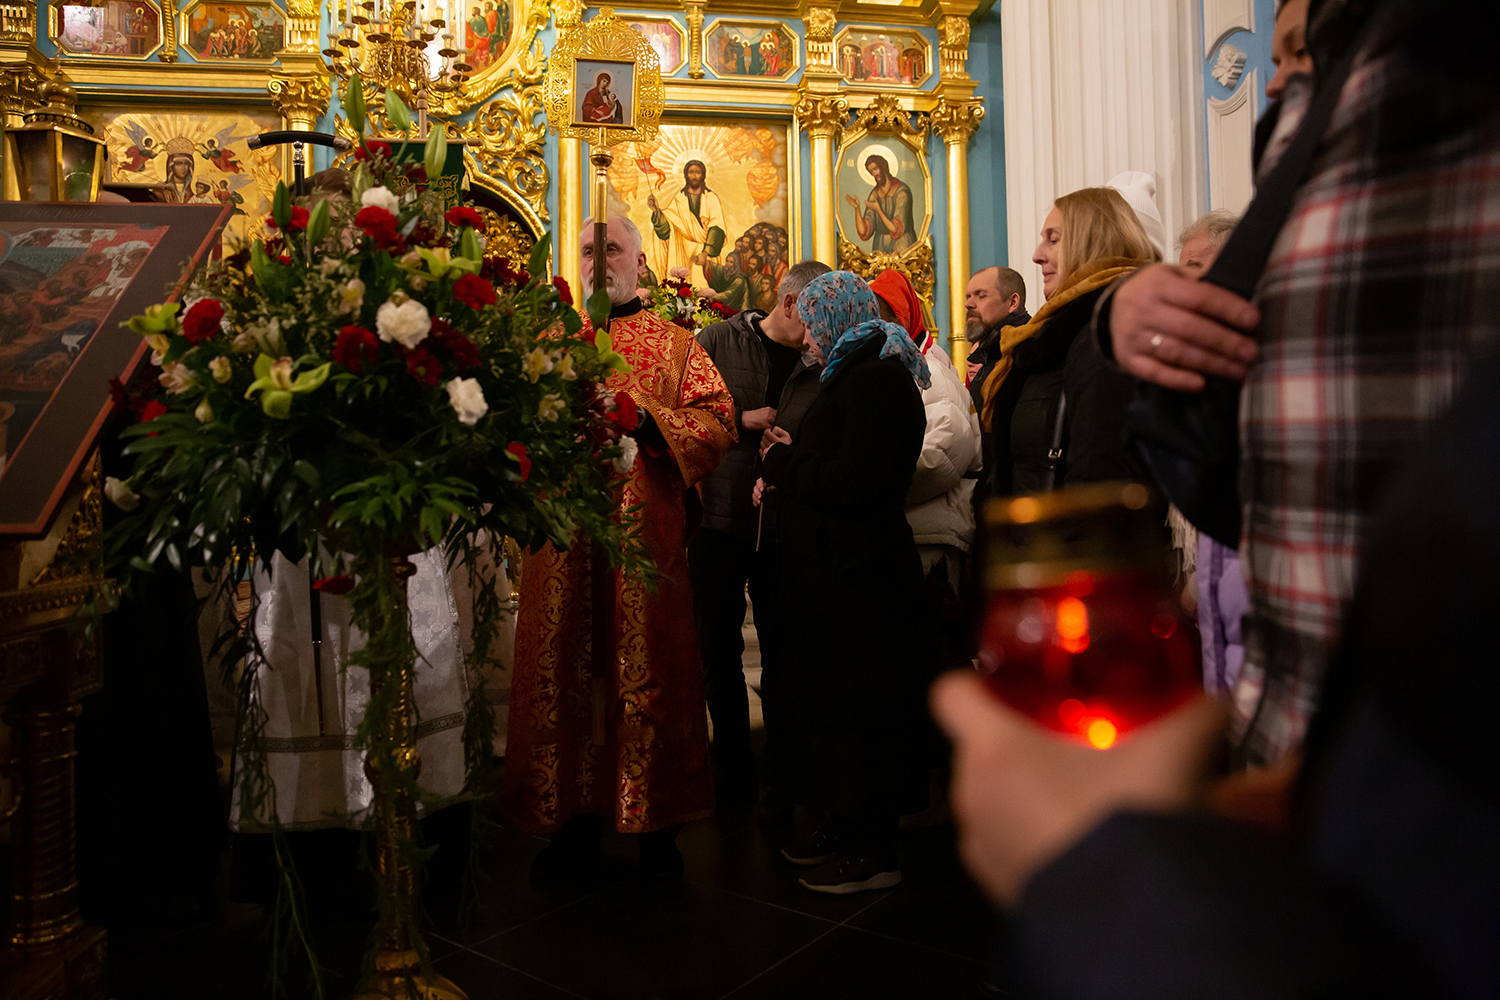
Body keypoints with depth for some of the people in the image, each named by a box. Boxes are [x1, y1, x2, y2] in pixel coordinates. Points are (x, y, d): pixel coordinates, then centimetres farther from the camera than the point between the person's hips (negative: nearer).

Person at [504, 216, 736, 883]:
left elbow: (719, 421, -1)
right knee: (564, 672, 3)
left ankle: (658, 824, 14)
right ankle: (573, 825, 16)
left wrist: (646, 419, -15)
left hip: (647, 537, -2)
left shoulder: (675, 345, 10)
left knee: (648, 673, 0)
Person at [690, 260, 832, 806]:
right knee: (719, 653, 6)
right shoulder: (718, 342, 2)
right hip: (721, 519, -1)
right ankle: (734, 773, 22)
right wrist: (742, 419, -13)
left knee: (783, 653, 6)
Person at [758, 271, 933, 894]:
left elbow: (854, 481, -25)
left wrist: (784, 462, -12)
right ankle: (846, 827, 28)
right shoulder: (857, 373, 18)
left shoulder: (874, 380, -15)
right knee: (834, 700, 15)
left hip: (860, 577, -10)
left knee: (856, 707, -2)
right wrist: (788, 474, 5)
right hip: (838, 568, 10)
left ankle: (874, 852, 10)